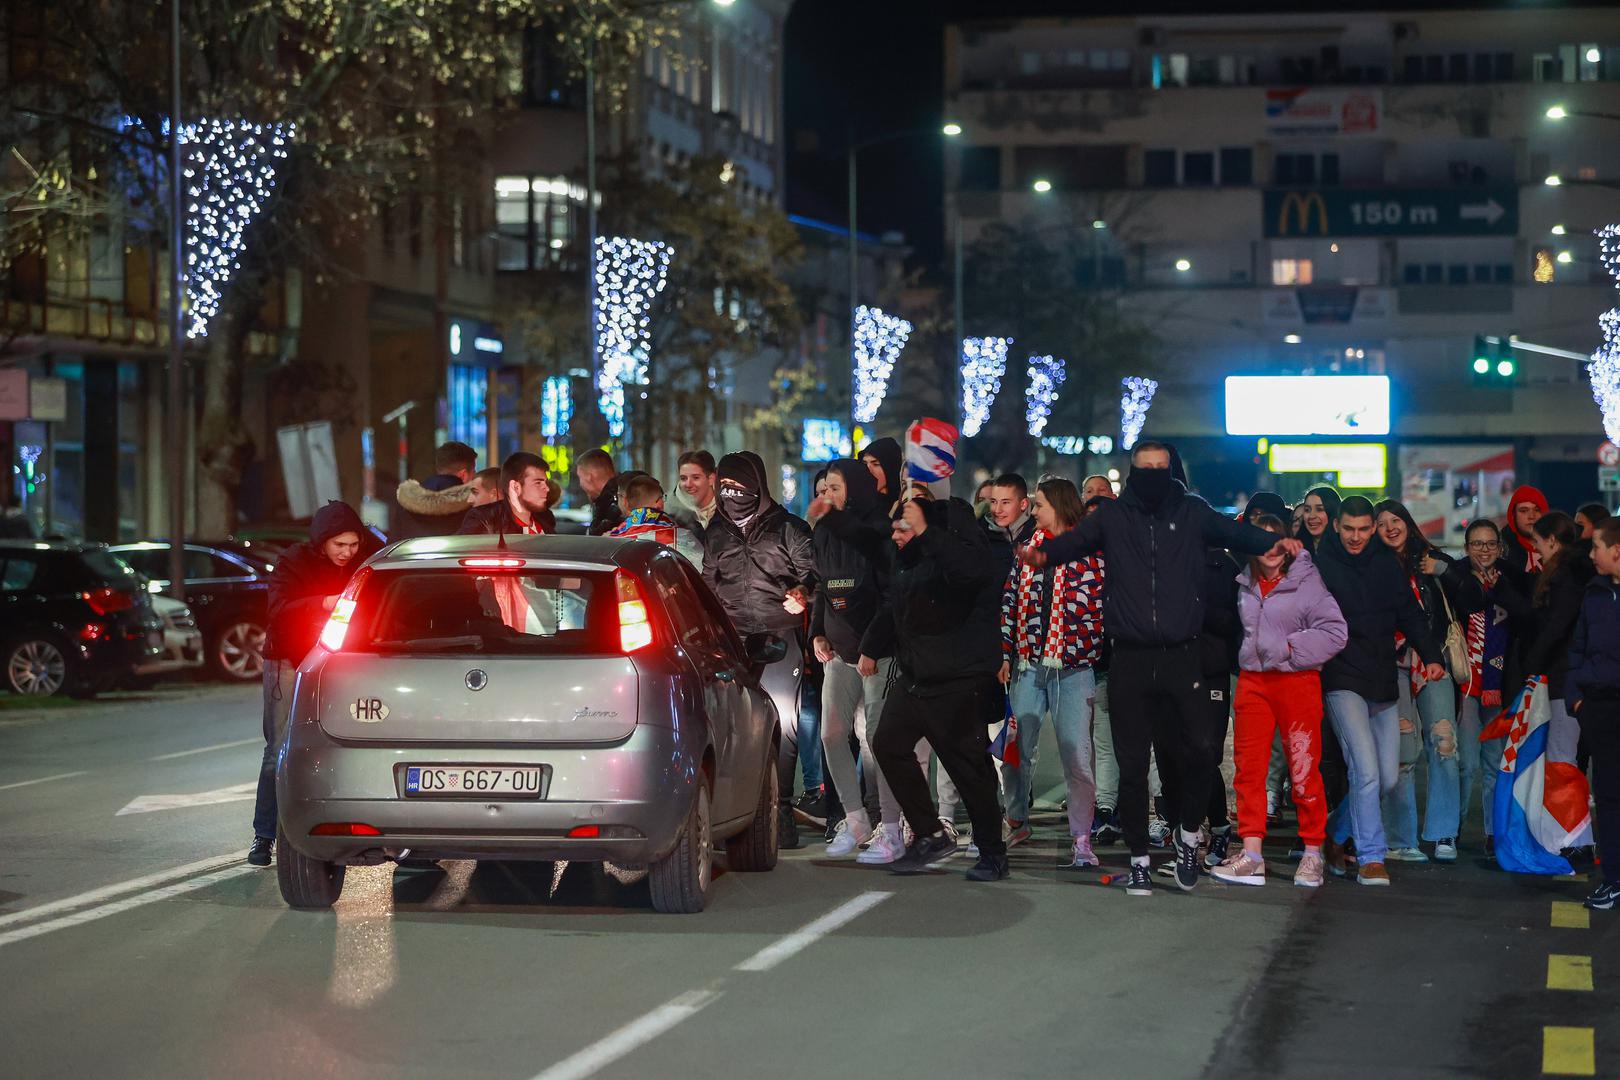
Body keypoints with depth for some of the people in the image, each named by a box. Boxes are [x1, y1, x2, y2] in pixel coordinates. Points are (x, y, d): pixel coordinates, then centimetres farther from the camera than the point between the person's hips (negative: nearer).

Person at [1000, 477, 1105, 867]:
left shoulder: (1090, 553, -2)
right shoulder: (1028, 548, 12)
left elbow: (1100, 609, -2)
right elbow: (1010, 602, 12)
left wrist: (1093, 655, -8)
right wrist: (1006, 654, 7)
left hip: (1072, 668, -5)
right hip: (1028, 664, 5)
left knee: (1076, 754, -8)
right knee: (1017, 748, 8)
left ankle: (1081, 838, -3)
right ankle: (1016, 822, 27)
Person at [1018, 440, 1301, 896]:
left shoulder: (1191, 513, 6)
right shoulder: (1113, 517, 5)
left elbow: (1233, 532, -3)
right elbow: (1076, 540, -4)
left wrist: (1273, 542, -24)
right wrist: (1044, 552, -27)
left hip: (1181, 657, 0)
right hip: (1129, 659, 0)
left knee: (1199, 751, -8)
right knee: (1132, 764, 4)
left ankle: (1189, 834, 18)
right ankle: (1139, 859, 16)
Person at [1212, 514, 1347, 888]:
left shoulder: (1306, 580, -7)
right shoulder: (1246, 584, 11)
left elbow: (1335, 631, -12)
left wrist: (1291, 647, -13)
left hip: (1297, 679, -5)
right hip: (1252, 681, 5)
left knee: (1304, 769, -2)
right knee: (1248, 768, 1)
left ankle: (1313, 854, 8)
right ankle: (1251, 855, 3)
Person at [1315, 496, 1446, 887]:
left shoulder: (1387, 564, 10)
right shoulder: (1321, 564, -3)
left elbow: (1410, 613, 14)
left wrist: (1430, 656, 3)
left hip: (1383, 685, 5)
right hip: (1342, 682, -5)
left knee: (1387, 776, 6)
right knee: (1366, 770, -16)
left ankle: (1336, 835, 26)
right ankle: (1371, 858, -9)